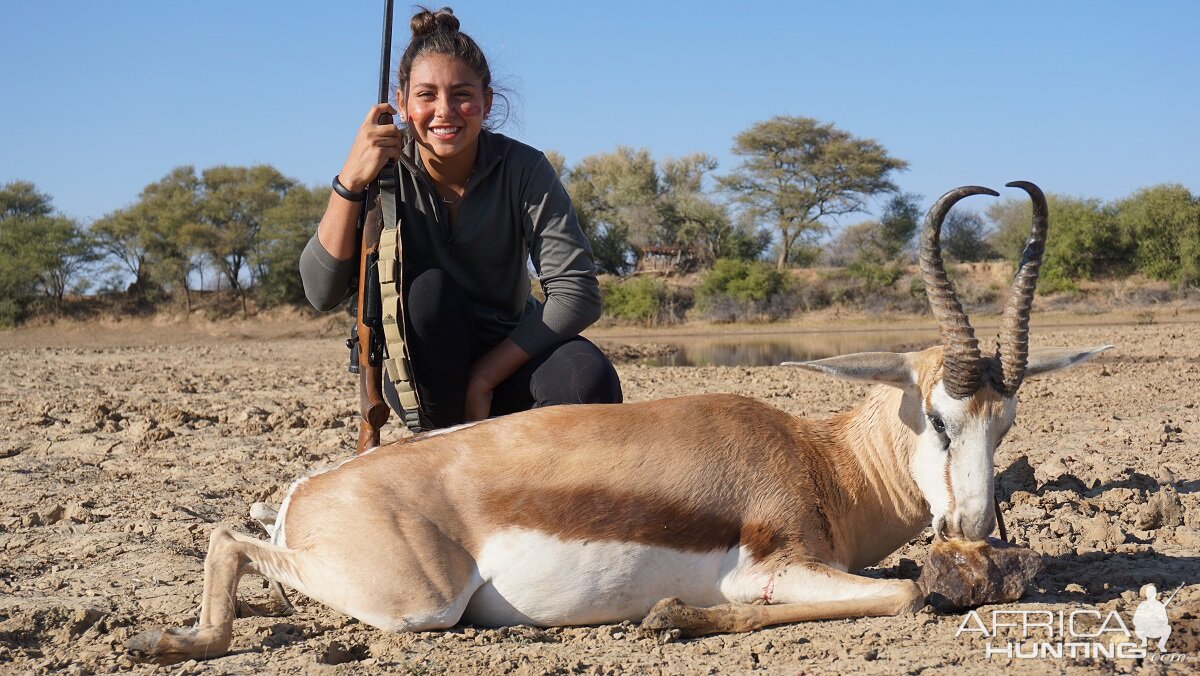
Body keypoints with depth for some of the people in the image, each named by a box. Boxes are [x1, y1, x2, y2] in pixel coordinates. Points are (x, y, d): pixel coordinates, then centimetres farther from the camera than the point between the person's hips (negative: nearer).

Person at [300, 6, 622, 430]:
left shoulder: (523, 169, -15)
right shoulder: (387, 171, -13)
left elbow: (577, 292, -21)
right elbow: (322, 293, -22)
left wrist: (483, 378, -25)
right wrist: (350, 182, -34)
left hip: (504, 352, 0)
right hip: (421, 369, 0)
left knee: (590, 379, -31)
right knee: (428, 289, -32)